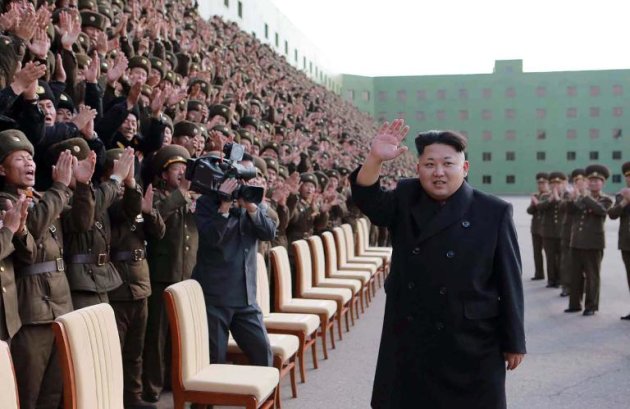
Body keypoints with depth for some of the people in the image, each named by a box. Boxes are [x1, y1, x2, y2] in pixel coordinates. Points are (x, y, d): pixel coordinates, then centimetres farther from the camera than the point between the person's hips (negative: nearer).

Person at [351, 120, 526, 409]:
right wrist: (375, 159, -30)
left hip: (470, 344, -2)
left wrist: (513, 341, -4)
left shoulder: (494, 213, -8)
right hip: (407, 339, 3)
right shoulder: (405, 199, 3)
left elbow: (508, 279, -6)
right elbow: (369, 201, -13)